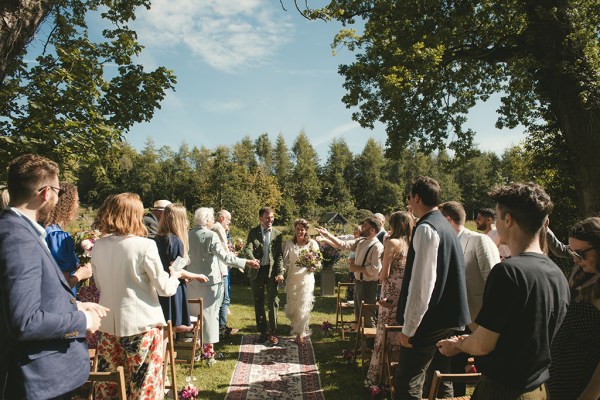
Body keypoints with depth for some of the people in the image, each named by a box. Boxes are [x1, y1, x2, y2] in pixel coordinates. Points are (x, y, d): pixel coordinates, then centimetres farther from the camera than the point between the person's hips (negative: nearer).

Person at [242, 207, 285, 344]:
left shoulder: (277, 234, 5)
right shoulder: (253, 232, 3)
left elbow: (280, 255, 1)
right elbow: (247, 249, -11)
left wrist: (280, 272, -11)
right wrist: (252, 260, -33)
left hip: (272, 271, 0)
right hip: (256, 271, 0)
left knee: (273, 302, 0)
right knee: (258, 303, 8)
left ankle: (272, 332, 11)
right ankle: (262, 331, 21)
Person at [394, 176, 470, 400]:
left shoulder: (426, 228, -17)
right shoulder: (446, 226, 13)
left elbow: (422, 282, -22)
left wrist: (408, 327, -18)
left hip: (429, 321, -10)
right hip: (449, 316, 10)